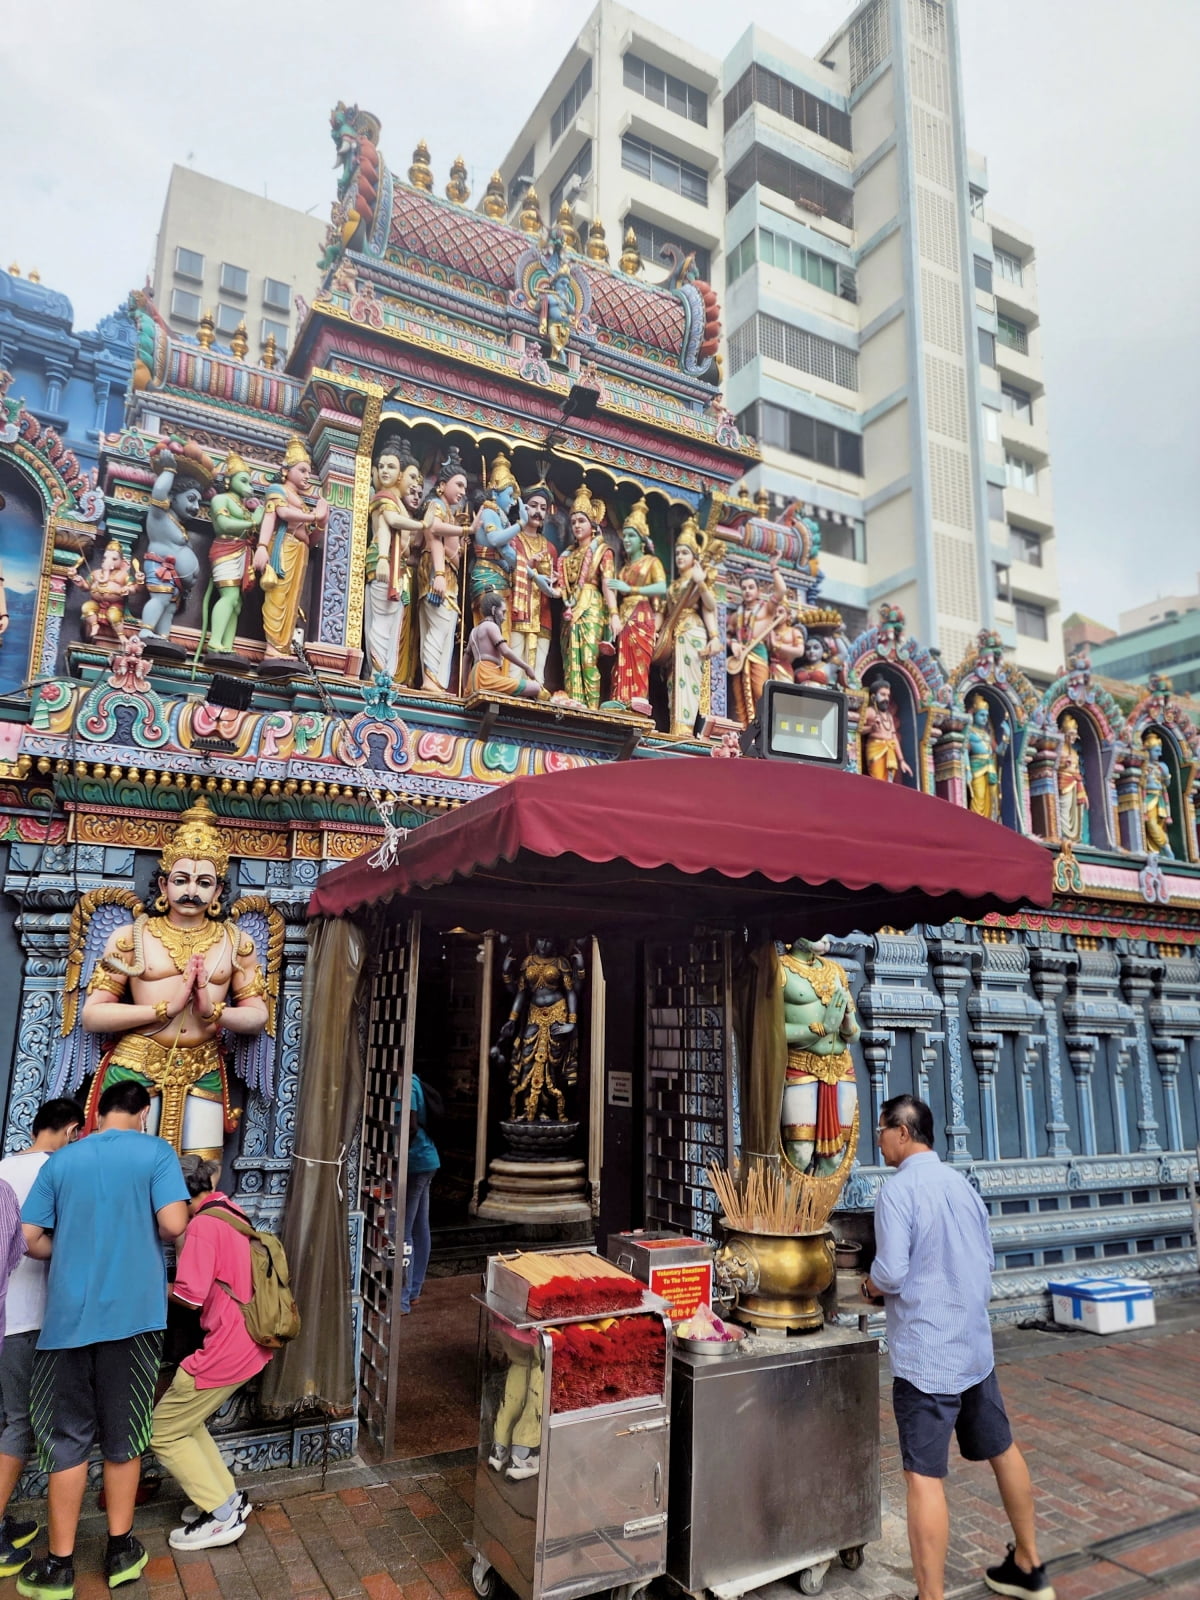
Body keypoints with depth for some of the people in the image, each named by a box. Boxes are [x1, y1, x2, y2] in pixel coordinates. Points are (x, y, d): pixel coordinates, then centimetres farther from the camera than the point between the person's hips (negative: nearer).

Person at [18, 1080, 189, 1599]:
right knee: (122, 1435, 12)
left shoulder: (61, 1160, 5)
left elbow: (29, 1240, 4)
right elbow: (173, 1225, -14)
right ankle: (121, 1551, 23)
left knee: (67, 1437, 12)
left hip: (67, 1317, 2)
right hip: (131, 1313, -2)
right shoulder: (155, 1152, -4)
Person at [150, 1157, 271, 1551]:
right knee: (185, 1419, 23)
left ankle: (221, 1516, 11)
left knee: (162, 1431, 7)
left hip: (228, 1349, -9)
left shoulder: (203, 1225, -19)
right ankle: (229, 1497, 27)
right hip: (251, 1342, 9)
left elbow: (190, 1296, -21)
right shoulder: (230, 1211, 8)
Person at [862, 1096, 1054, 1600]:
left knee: (924, 1476, -2)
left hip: (925, 1354, -8)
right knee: (1001, 1450, 23)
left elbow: (890, 1274, -22)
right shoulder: (961, 1182, 4)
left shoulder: (899, 1189, -18)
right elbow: (987, 1261, 12)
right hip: (975, 1345, 8)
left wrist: (871, 1285, -1)